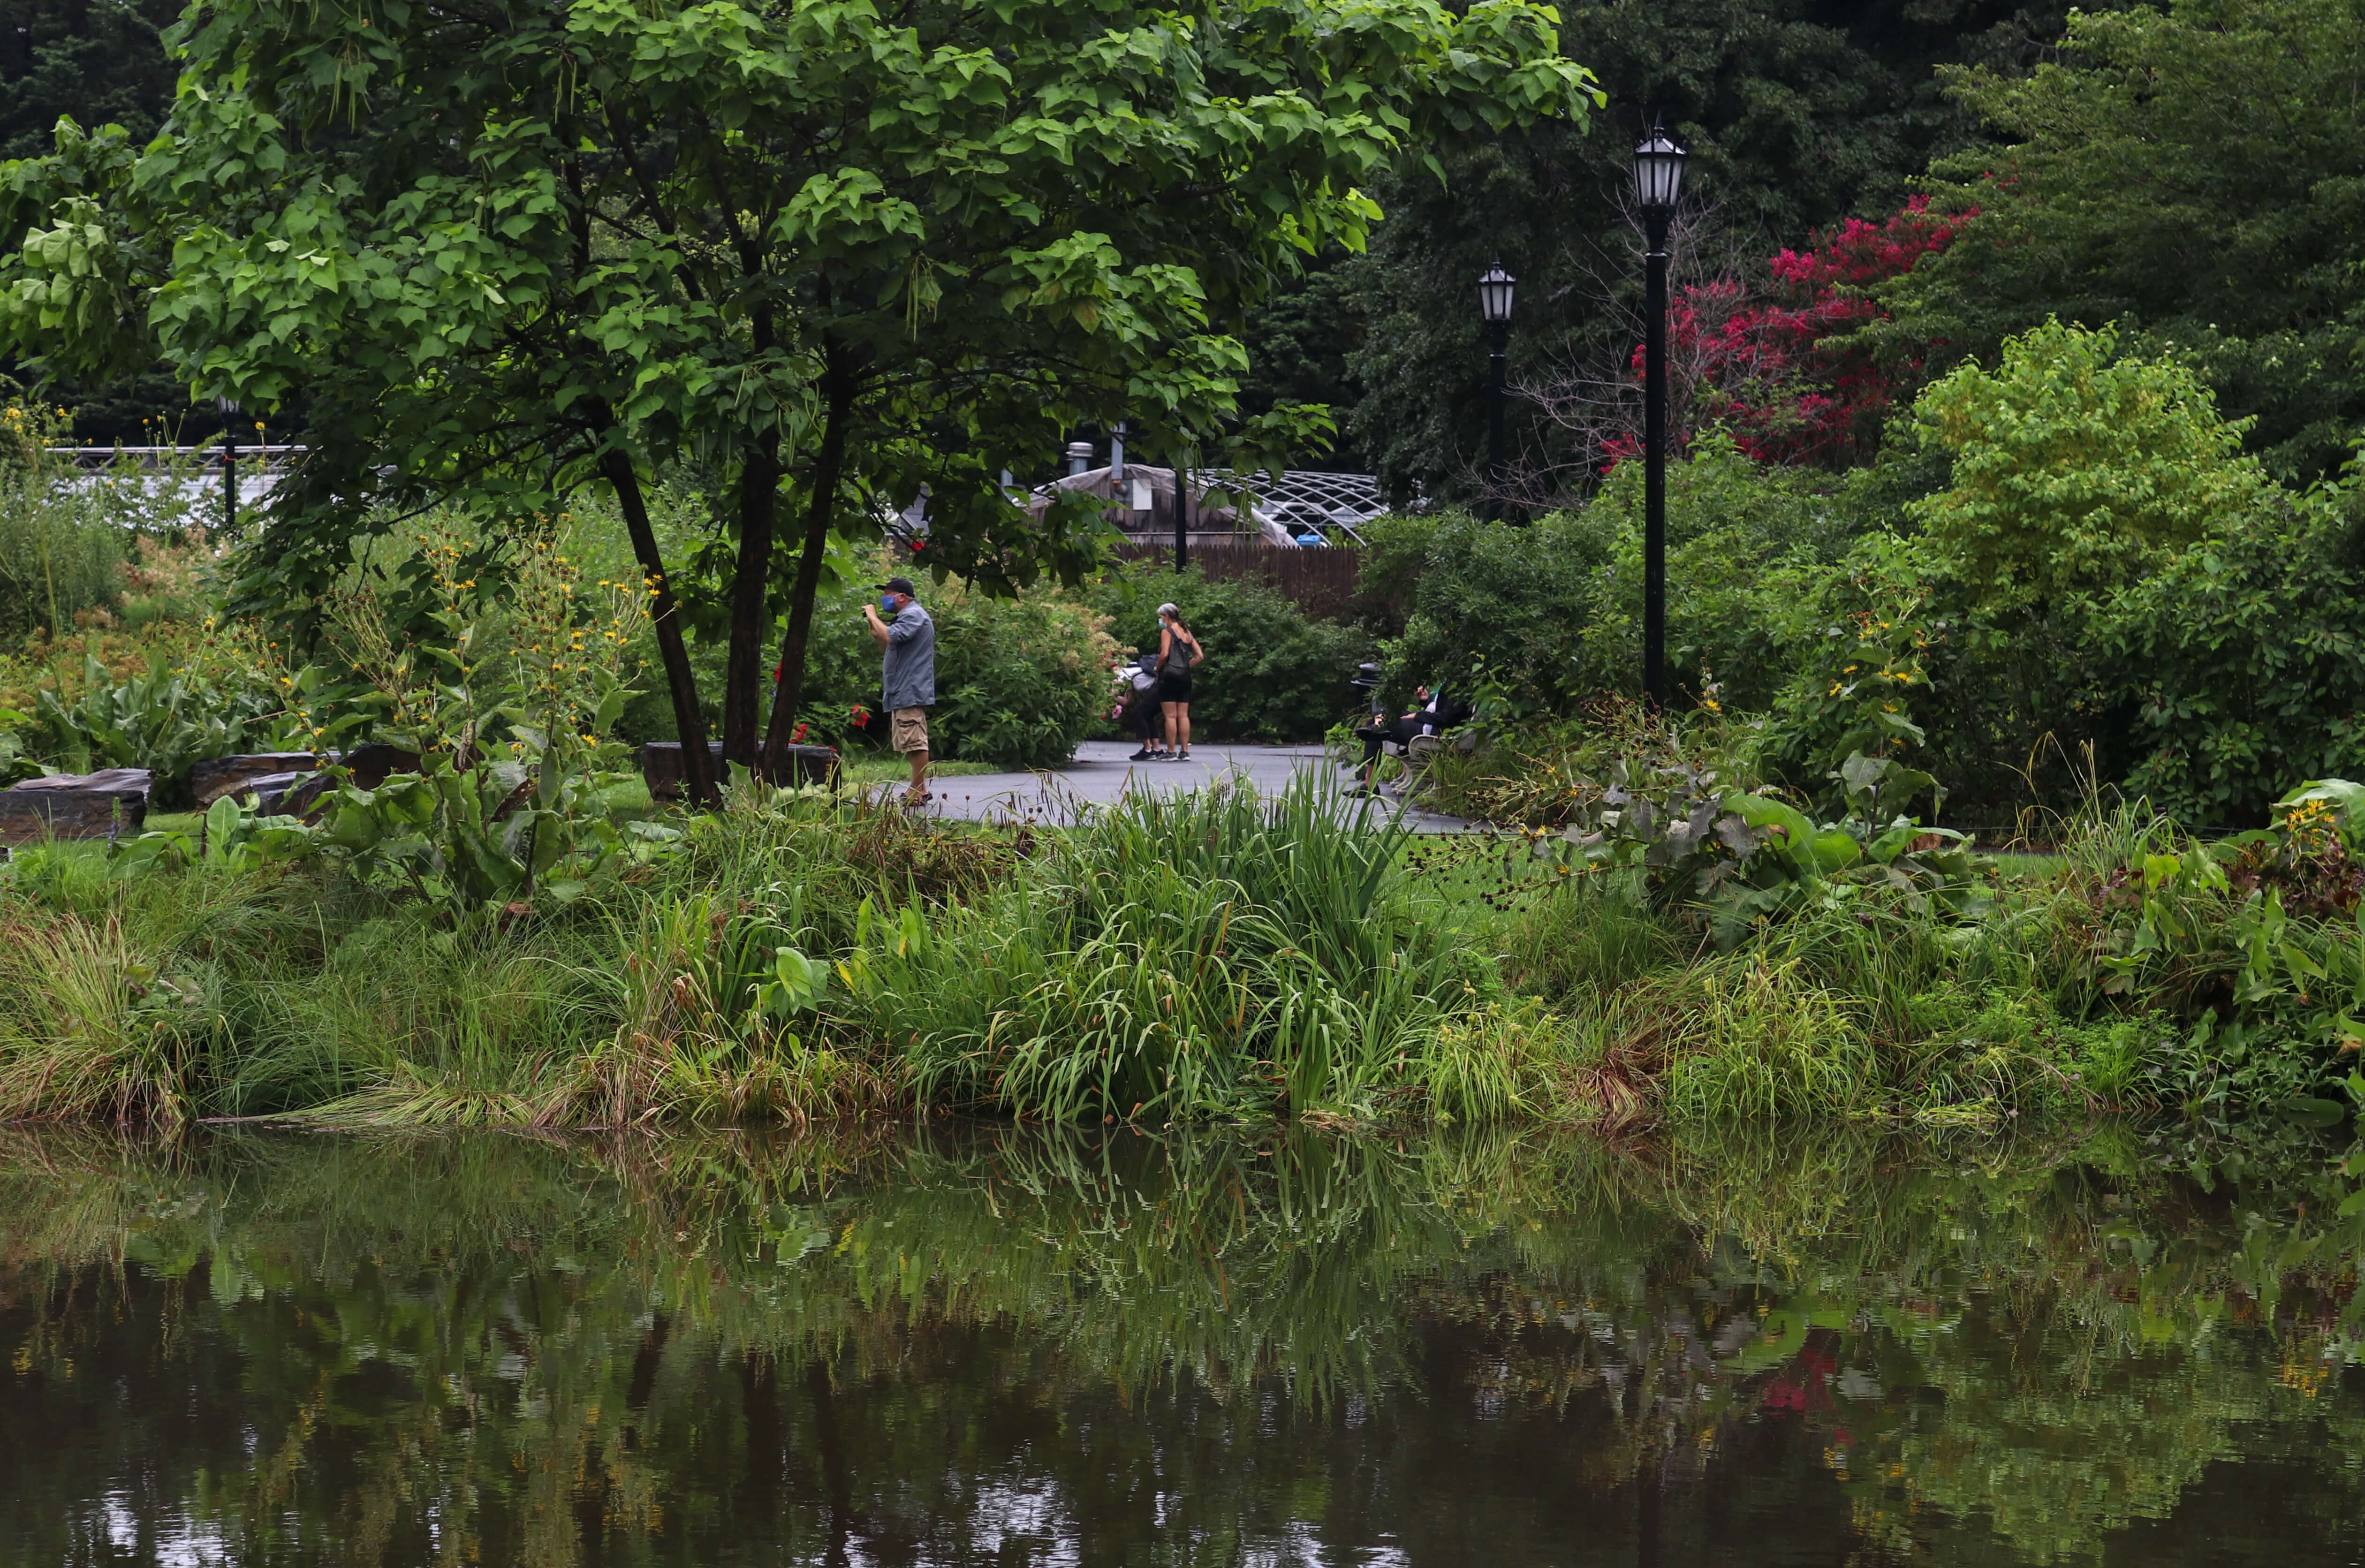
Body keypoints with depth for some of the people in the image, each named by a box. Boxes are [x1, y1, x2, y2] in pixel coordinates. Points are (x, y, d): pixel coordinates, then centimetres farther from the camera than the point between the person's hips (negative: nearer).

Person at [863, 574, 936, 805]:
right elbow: (889, 647, 27)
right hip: (903, 692, 12)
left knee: (915, 743, -11)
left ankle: (917, 793, -12)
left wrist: (874, 618, -11)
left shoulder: (913, 615, -10)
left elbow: (891, 637, -26)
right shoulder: (905, 616, 24)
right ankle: (920, 789, 17)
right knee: (913, 744, 13)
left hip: (911, 691, -12)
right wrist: (875, 631, 12)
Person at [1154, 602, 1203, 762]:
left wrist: (1157, 669, -2)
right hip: (1185, 677, 7)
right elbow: (1199, 656, 13)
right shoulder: (1187, 633, 16)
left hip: (1170, 675, -7)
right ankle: (1185, 752, 4)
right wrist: (1187, 667, 16)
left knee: (1171, 715, -5)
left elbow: (1165, 654, -16)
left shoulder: (1167, 632, -4)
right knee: (1183, 715, 6)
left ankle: (1171, 752, -6)